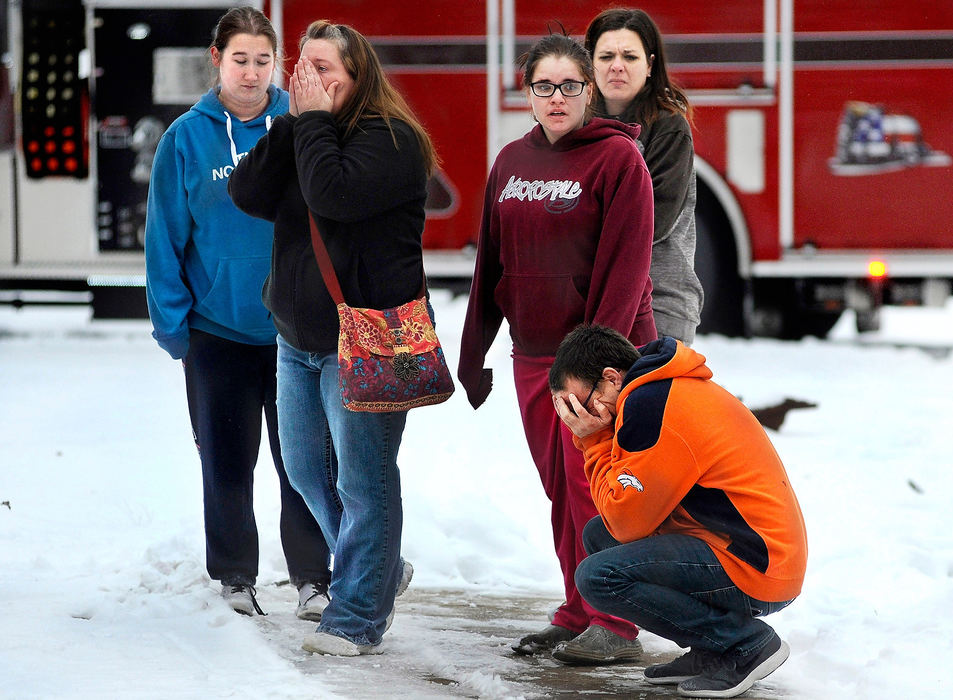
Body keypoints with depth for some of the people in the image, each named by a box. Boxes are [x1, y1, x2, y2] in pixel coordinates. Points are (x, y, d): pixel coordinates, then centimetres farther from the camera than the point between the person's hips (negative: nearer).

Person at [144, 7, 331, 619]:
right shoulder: (188, 138, -3)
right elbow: (165, 239, -1)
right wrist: (172, 323, -5)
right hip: (218, 331, 0)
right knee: (228, 464, 9)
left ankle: (312, 579, 14)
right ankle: (235, 580, 22)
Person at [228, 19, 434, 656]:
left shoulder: (391, 140, -12)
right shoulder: (300, 133, 11)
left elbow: (333, 194, -28)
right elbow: (250, 195, -3)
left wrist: (315, 121, -16)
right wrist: (294, 123, -8)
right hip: (299, 337, 9)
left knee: (363, 480, -4)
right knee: (306, 468, 17)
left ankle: (356, 617, 1)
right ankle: (381, 570, 34)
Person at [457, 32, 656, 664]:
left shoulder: (618, 157, -7)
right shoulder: (513, 161, 12)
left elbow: (625, 265, -12)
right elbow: (492, 259, 16)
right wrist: (473, 351, 14)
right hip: (533, 355, 6)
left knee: (591, 484, -7)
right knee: (560, 488, 8)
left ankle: (614, 626, -1)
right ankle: (577, 615, 16)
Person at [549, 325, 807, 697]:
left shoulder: (649, 404, -17)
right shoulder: (667, 390, 15)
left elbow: (628, 522, -14)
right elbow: (622, 516, 15)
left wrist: (595, 441, -6)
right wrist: (593, 440, 4)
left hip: (753, 568, -11)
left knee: (597, 576, -20)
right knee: (597, 534, 17)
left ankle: (745, 642, -8)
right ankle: (710, 651, 11)